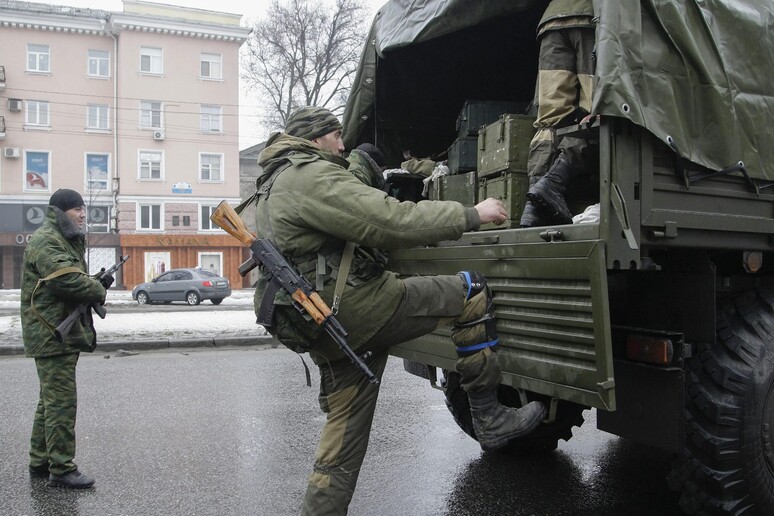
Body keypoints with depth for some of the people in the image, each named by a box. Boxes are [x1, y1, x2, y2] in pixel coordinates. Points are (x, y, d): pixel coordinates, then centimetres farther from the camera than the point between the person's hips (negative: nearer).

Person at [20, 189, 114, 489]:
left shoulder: (68, 240, 20)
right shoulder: (46, 241, -13)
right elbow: (68, 279, -26)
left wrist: (97, 284, 0)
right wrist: (100, 290, -10)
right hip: (53, 334, -11)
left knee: (51, 401, 17)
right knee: (62, 402, -8)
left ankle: (40, 463, 28)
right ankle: (62, 470, -1)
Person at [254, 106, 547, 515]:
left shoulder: (277, 183, 22)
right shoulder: (313, 175, -12)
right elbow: (391, 221, -20)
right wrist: (471, 215, -13)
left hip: (322, 333, 10)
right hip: (352, 308, -10)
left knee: (344, 429, 16)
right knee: (471, 292, -3)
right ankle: (489, 420, 2)